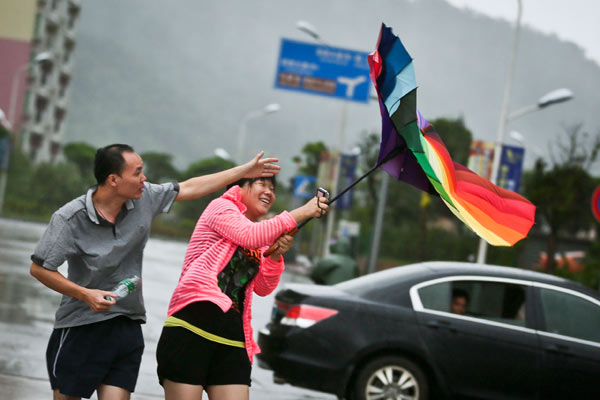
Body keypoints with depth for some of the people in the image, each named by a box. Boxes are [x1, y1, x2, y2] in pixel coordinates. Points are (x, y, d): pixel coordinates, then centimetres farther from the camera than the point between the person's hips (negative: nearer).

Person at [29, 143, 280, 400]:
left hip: (127, 328, 4)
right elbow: (39, 269, -10)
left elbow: (188, 189, 12)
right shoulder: (69, 218, -15)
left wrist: (245, 171, 16)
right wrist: (85, 294, -20)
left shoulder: (144, 198, -1)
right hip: (80, 328, -4)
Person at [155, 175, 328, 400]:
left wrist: (275, 256, -1)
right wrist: (301, 213, -9)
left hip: (233, 336, 7)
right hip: (193, 325, -7)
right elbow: (249, 235, -13)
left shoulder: (261, 242, 25)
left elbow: (263, 288, 16)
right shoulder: (221, 207, 6)